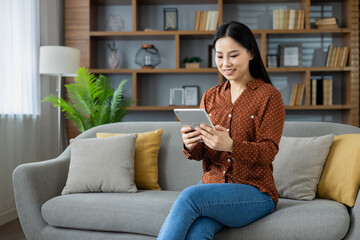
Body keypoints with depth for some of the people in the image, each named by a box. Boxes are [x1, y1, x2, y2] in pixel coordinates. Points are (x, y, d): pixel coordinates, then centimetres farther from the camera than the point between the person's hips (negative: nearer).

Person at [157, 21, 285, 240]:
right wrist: (191, 146, -14)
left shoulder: (269, 95, -1)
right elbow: (200, 154, 11)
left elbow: (269, 151, -9)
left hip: (254, 193, -3)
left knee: (189, 196, -31)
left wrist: (231, 146, -29)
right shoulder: (210, 97, 13)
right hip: (212, 185, 4)